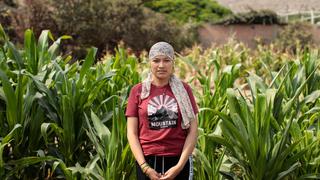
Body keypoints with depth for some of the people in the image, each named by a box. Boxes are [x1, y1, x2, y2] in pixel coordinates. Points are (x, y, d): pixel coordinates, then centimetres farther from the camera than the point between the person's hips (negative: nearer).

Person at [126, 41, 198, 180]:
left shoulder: (183, 90, 4)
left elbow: (193, 130, 1)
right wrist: (145, 167, -9)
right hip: (147, 161, 0)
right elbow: (132, 133, 2)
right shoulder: (138, 91, 3)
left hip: (179, 160, 0)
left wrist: (179, 166, -9)